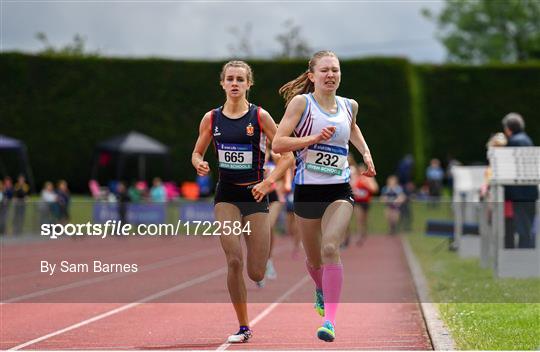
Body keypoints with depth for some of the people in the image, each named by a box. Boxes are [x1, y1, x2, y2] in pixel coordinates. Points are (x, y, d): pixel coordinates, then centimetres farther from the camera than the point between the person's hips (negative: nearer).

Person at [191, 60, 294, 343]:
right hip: (226, 195, 1)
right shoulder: (211, 118, 3)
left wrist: (268, 182, -17)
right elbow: (197, 152, 16)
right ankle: (243, 328, -3)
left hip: (254, 194, -1)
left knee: (256, 274, -3)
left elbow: (286, 155, -4)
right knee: (234, 260, -17)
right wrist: (199, 164, -7)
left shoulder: (260, 116, -5)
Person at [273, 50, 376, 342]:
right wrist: (315, 138, -21)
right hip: (307, 191, -1)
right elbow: (278, 144, -13)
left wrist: (365, 152, 20)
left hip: (339, 191, 1)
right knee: (313, 259, 14)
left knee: (330, 249, -21)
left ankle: (329, 320, -22)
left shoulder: (349, 106, 7)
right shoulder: (301, 102, -5)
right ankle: (321, 291, 49)